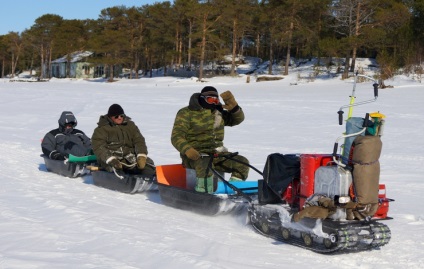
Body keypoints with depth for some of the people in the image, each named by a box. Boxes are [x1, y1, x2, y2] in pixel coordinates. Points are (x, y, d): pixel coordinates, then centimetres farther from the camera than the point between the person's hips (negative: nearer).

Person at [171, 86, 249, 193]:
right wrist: (187, 149, -31)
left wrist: (233, 107, -6)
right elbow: (177, 136, -10)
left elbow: (238, 119, 17)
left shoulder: (218, 112, 16)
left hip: (216, 153, 6)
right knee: (205, 164, -40)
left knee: (242, 162, -10)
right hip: (195, 155, -6)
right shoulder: (186, 113, -3)